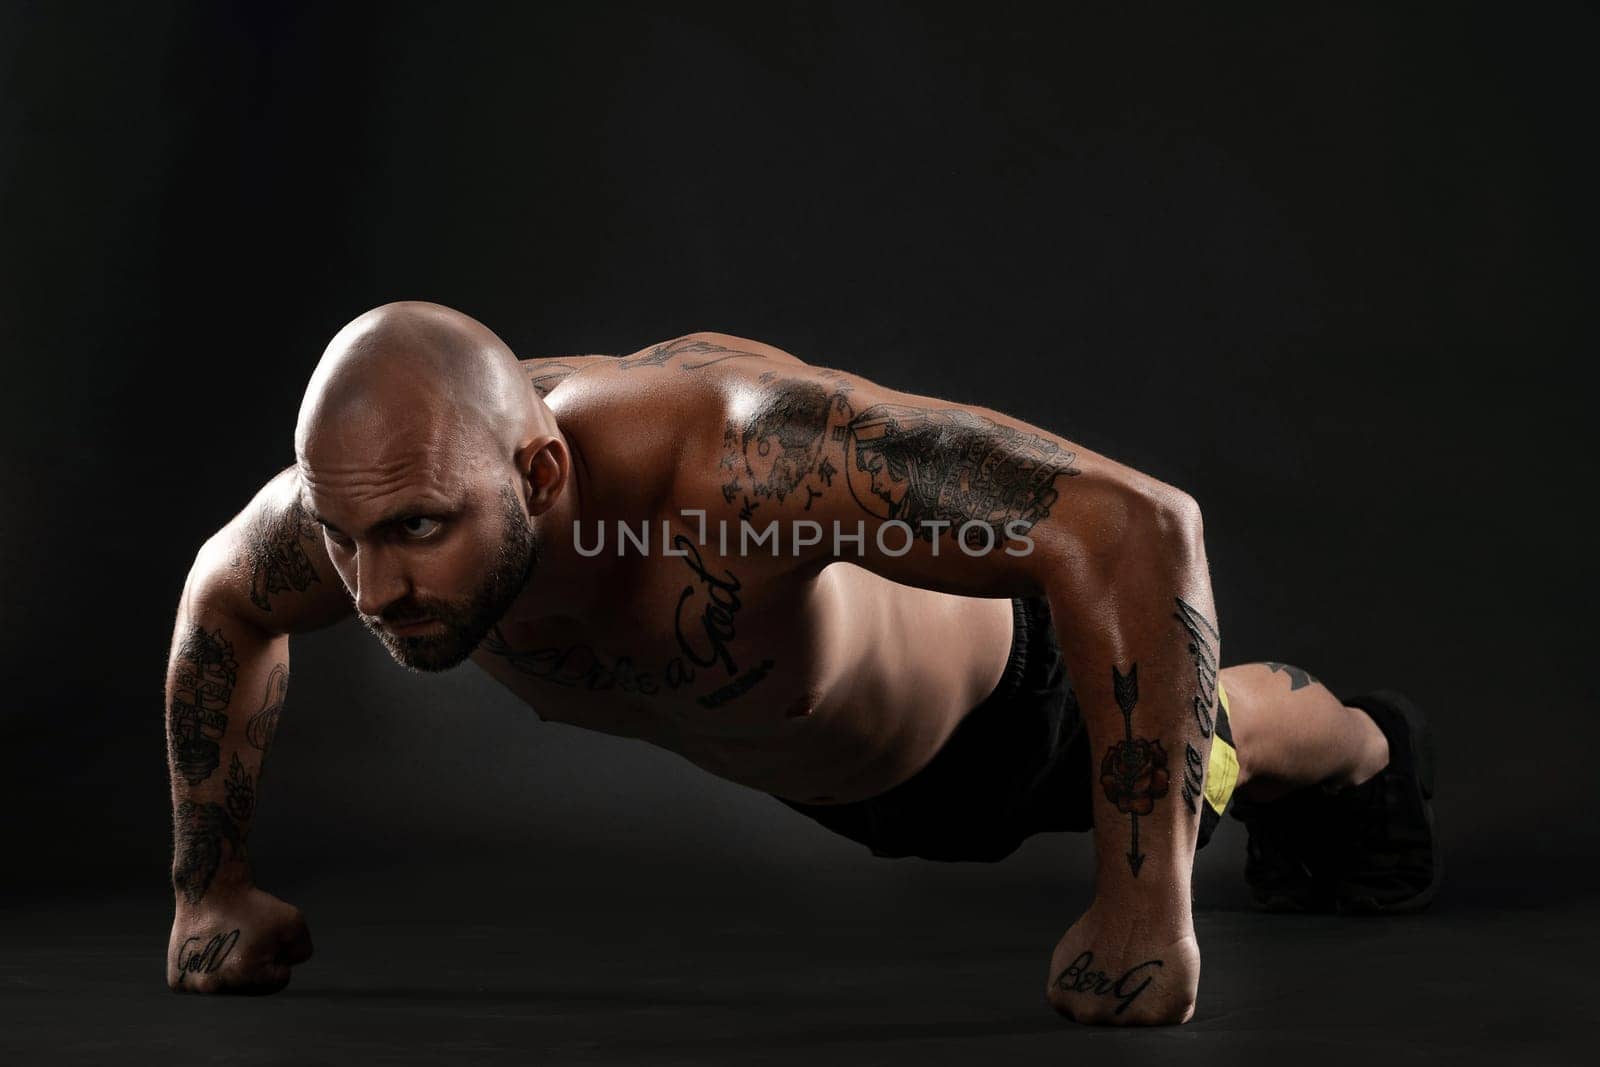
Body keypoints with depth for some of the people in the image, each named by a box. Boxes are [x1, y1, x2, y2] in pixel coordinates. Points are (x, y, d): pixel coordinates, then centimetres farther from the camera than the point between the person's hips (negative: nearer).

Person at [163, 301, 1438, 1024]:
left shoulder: (730, 443, -53)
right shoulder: (381, 483, -34)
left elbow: (1138, 526, -54)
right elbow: (222, 598, -9)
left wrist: (1146, 910, -52)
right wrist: (211, 884, -9)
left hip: (997, 680, -6)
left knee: (1193, 739, 29)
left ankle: (1359, 744, 66)